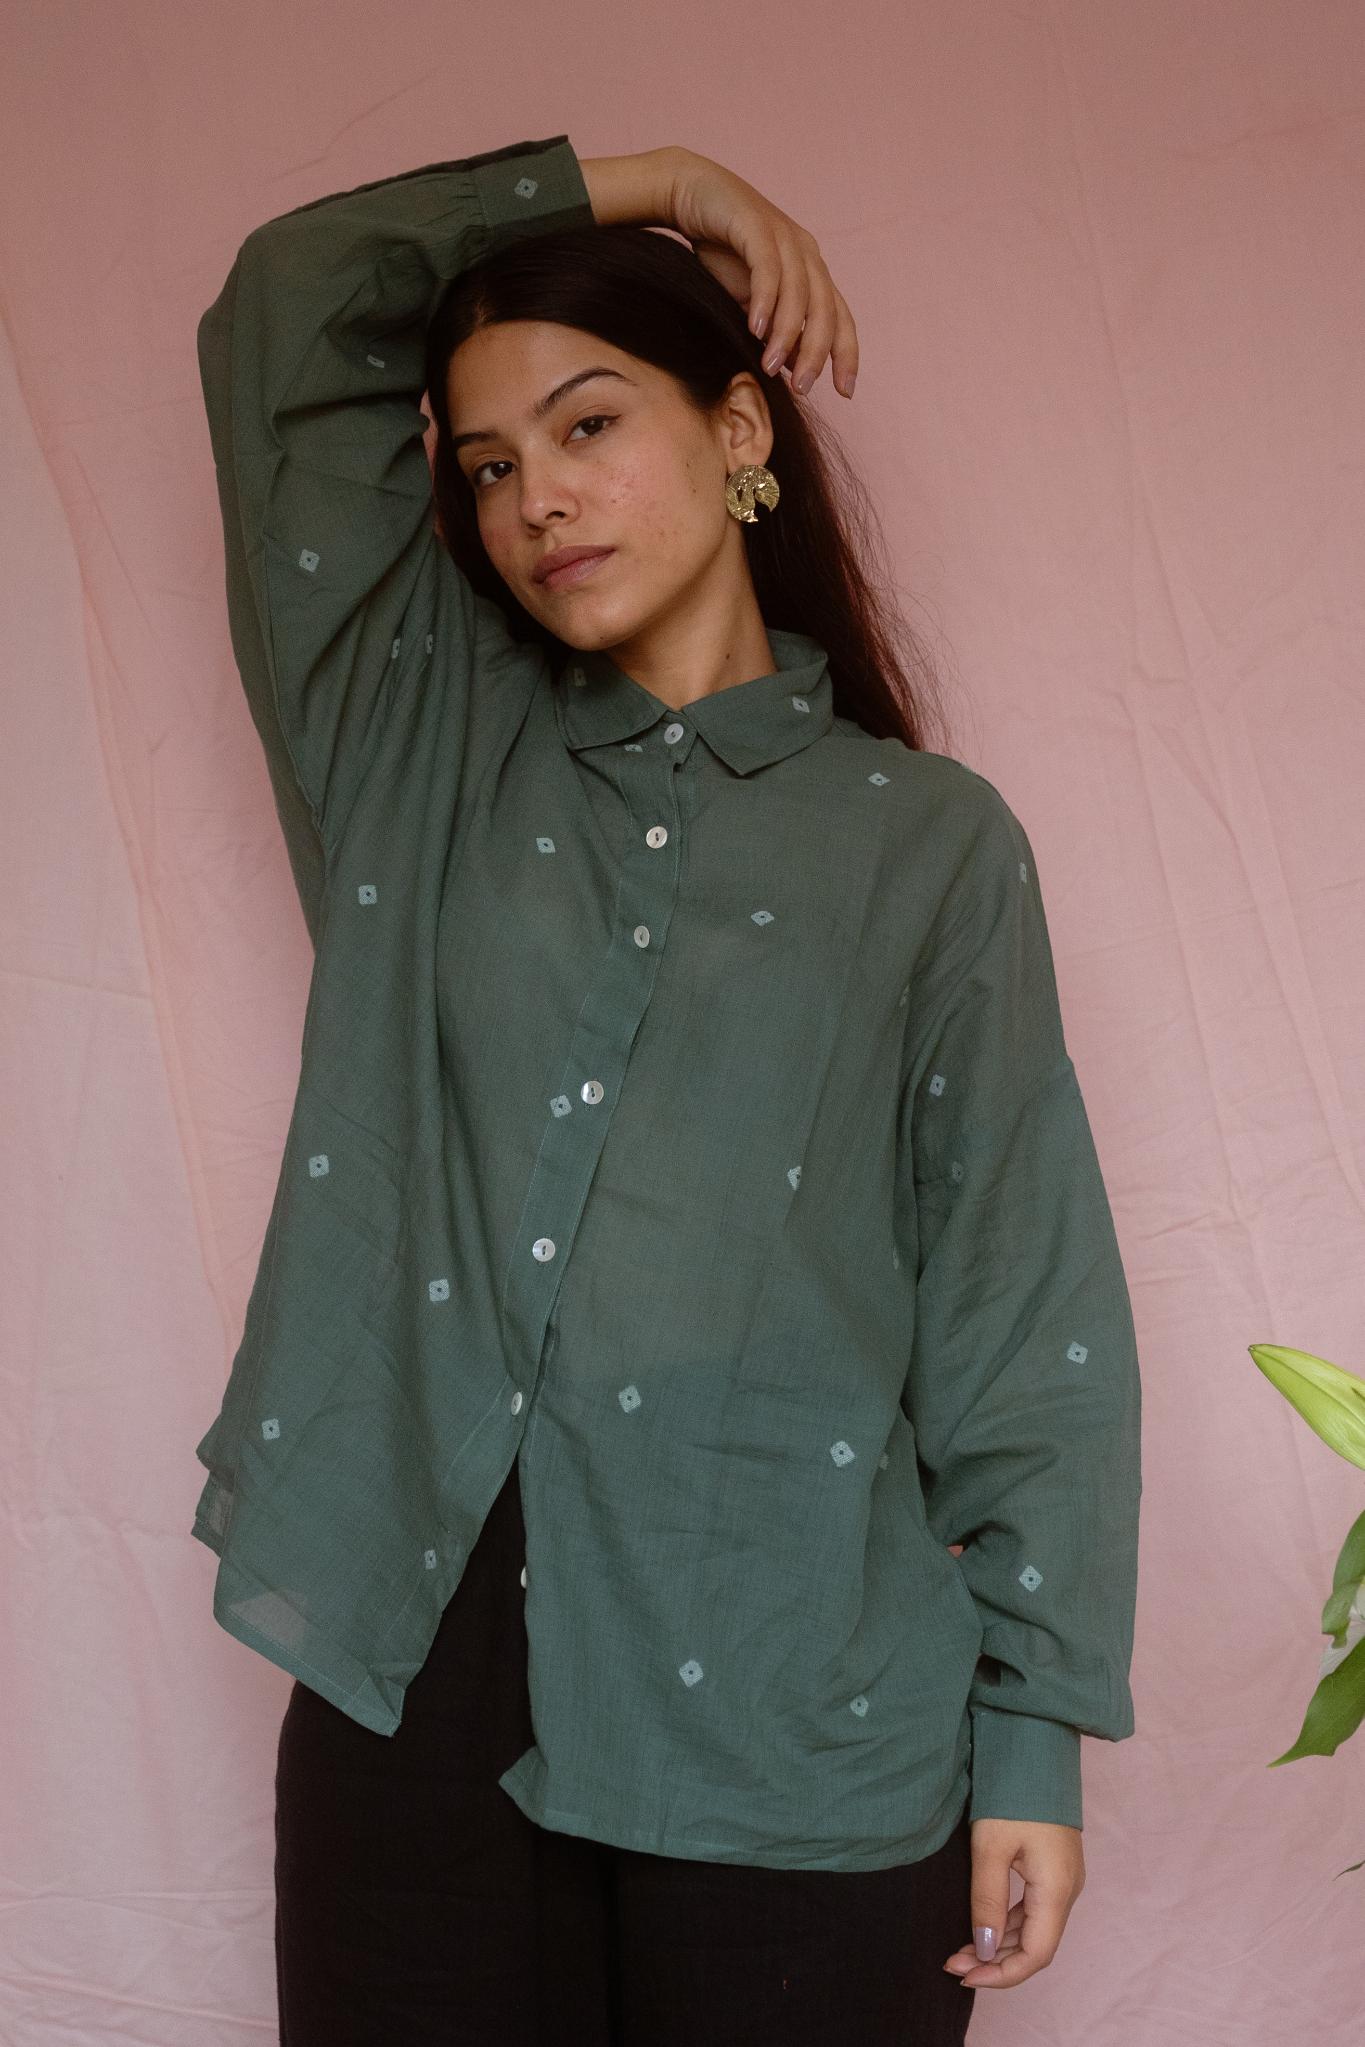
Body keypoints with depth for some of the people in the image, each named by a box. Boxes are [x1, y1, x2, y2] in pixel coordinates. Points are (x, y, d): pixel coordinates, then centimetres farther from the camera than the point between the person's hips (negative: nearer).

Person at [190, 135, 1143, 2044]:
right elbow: (282, 316, 10)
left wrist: (1035, 1736, -2)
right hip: (411, 1671, 2)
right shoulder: (419, 753, 11)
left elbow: (1022, 1305, 1)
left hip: (789, 1707, -1)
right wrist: (633, 179, 12)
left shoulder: (927, 842, 4)